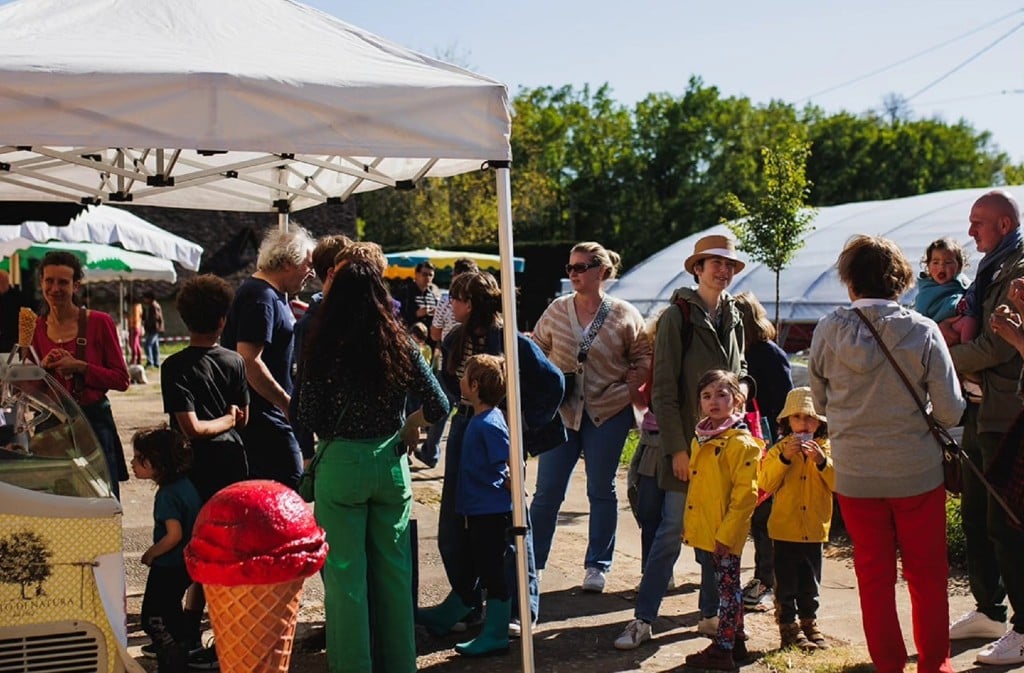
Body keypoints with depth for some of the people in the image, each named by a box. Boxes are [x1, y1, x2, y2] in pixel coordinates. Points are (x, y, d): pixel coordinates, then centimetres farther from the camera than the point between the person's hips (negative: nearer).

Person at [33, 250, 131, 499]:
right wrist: (43, 366, -7)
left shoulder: (99, 322, -4)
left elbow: (122, 379, -5)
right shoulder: (35, 327, 6)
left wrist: (80, 367, -15)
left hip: (94, 423, -3)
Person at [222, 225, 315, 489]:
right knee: (290, 486, -11)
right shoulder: (261, 297, -16)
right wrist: (287, 403, -21)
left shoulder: (270, 294, 17)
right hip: (262, 416, -11)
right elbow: (249, 361, -25)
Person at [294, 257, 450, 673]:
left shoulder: (323, 347, -11)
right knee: (394, 569, 14)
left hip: (341, 464, -3)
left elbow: (307, 416, -9)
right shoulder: (399, 345, -2)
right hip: (390, 463, 3)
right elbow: (438, 405, -2)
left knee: (345, 572, 6)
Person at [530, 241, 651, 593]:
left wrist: (629, 388, -9)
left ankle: (597, 565, 20)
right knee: (547, 491, 2)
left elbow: (643, 357, 4)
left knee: (601, 491, 8)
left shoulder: (624, 314, -3)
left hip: (608, 412, -1)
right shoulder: (557, 310, 2)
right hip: (562, 410, 1)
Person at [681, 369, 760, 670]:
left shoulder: (742, 443, -16)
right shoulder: (700, 439, 9)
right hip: (705, 529, 8)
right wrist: (689, 523, 15)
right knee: (728, 585, 19)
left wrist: (727, 533, -20)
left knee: (728, 586, 1)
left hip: (725, 533, -8)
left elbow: (745, 495, -19)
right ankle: (735, 636, 31)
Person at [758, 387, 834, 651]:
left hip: (814, 530, 2)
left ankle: (809, 624, 28)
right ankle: (788, 629, 12)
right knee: (786, 585, 3)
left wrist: (822, 461, -23)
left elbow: (838, 484, -10)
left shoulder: (827, 449, 1)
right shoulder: (779, 449, -1)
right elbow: (765, 484, -11)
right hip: (784, 529, -2)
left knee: (810, 585, 15)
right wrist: (784, 458, -21)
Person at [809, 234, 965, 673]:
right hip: (917, 471, -1)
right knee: (926, 573, 15)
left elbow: (819, 402, 5)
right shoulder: (923, 332, -11)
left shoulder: (828, 332, -8)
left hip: (855, 473, 1)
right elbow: (951, 412, -9)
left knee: (873, 575, 13)